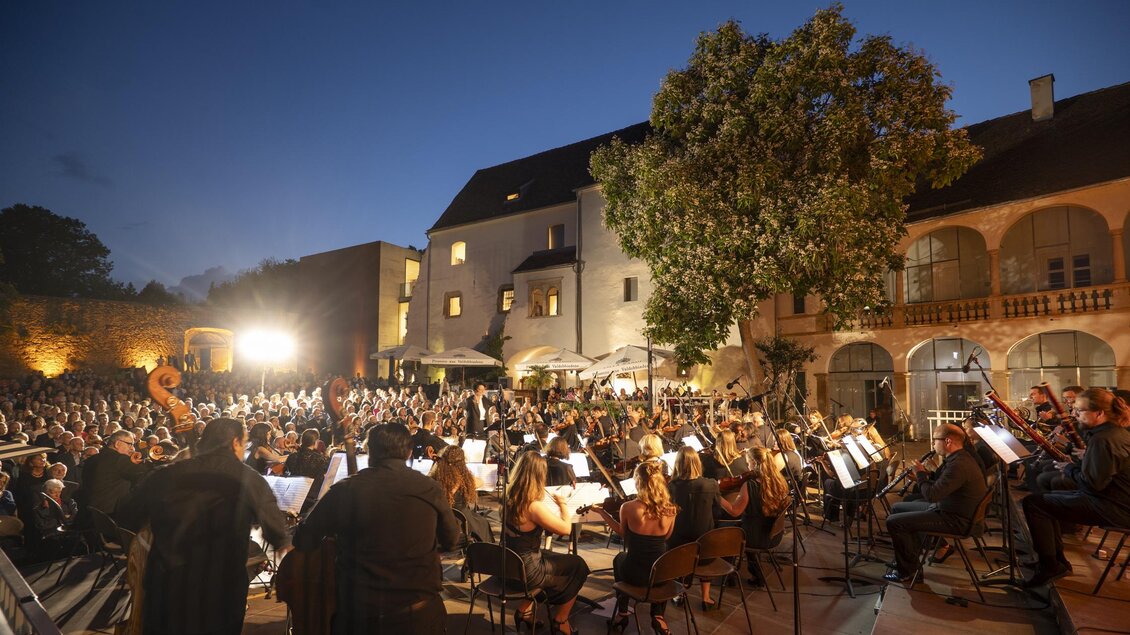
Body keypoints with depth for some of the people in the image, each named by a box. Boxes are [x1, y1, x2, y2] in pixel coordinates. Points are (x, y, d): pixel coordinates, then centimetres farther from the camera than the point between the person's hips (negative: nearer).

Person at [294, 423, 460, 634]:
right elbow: (451, 540, 6)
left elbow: (303, 541, 2)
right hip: (419, 613, 1)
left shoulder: (344, 490, -11)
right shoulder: (431, 490, -10)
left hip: (358, 613, 0)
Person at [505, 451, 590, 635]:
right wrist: (562, 504, -5)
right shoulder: (534, 506, -29)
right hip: (526, 571, -7)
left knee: (560, 559, 31)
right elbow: (566, 529, -20)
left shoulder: (508, 497, -4)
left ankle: (525, 609, 27)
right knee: (578, 566, 15)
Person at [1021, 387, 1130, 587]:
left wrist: (1069, 468, -9)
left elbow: (1092, 484, -25)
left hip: (1113, 508, -11)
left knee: (1033, 503, -12)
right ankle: (1058, 561, 21)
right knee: (1047, 499, 20)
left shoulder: (1102, 439, -23)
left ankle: (1049, 566, -4)